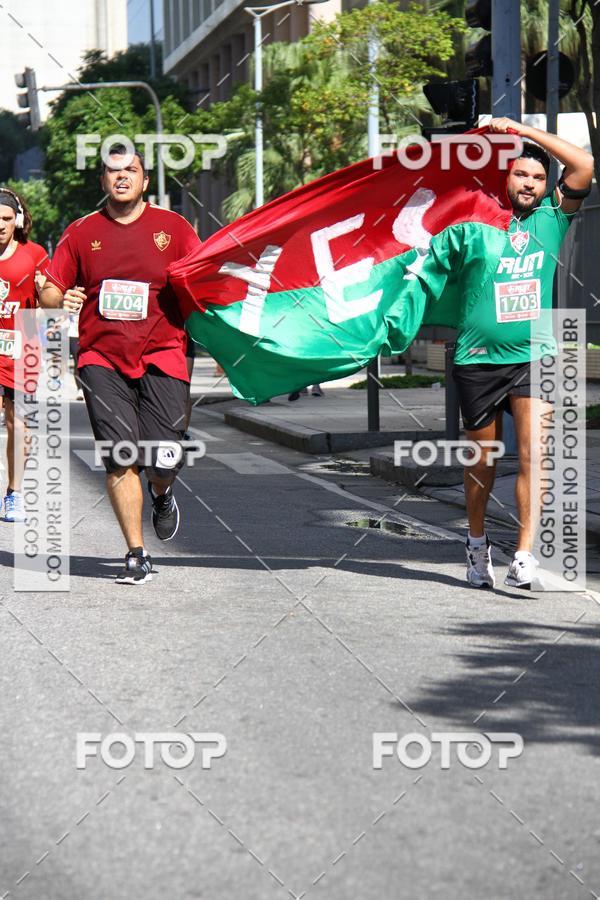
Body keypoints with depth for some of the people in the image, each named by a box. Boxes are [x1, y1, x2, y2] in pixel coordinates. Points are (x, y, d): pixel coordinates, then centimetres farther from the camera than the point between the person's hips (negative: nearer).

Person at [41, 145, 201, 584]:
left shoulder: (173, 227, 5)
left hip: (161, 356, -1)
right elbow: (49, 288, 12)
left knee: (164, 459, -8)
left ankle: (162, 495, 31)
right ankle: (136, 556, 1)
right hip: (102, 360, 1)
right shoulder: (81, 232, 8)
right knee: (120, 458, -9)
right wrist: (61, 299, -11)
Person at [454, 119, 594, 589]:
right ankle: (478, 543, 34)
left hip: (534, 356, 0)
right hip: (479, 358, 0)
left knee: (533, 453, -15)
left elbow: (584, 164, -5)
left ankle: (525, 557, -17)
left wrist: (522, 129, -5)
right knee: (483, 462, 11)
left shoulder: (552, 216, 4)